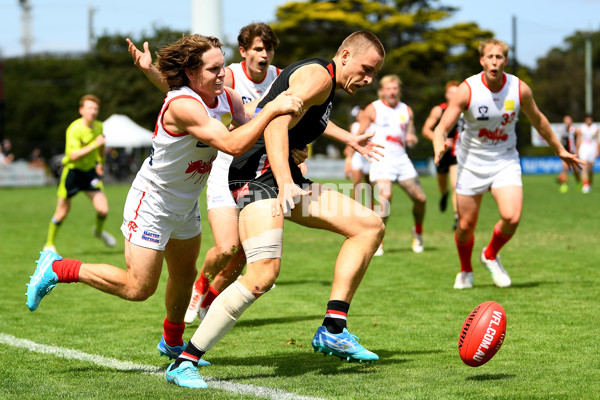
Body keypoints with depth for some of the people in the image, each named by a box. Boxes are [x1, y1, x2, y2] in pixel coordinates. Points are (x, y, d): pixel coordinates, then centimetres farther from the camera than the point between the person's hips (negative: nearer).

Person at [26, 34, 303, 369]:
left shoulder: (227, 98, -6)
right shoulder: (183, 105, -32)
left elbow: (253, 125, 9)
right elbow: (232, 144, -39)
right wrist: (272, 110, -39)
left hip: (185, 203, 8)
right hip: (152, 201, -8)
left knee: (185, 275, 21)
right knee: (139, 288, -7)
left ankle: (173, 343, 44)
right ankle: (59, 269, 8)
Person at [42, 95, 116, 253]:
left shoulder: (99, 126, -1)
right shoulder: (75, 129, -22)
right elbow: (73, 155, -31)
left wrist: (101, 162, 26)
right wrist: (94, 145, -34)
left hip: (90, 170, 5)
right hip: (72, 170, -5)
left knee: (103, 209, -8)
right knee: (63, 211, 3)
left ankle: (99, 231, 26)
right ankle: (49, 244, 24)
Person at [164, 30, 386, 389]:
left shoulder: (326, 85, 22)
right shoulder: (319, 75, -10)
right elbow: (276, 123, -26)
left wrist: (348, 140, 55)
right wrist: (285, 182, -38)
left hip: (285, 176, 11)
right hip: (260, 174, -11)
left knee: (371, 226, 6)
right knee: (264, 273, -28)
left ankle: (332, 331, 2)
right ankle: (184, 363, -21)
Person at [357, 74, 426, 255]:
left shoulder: (406, 110, 14)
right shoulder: (373, 109, 2)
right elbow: (359, 135, 4)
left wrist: (412, 138, -5)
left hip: (401, 158, 4)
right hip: (381, 158, -4)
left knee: (420, 198, -1)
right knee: (385, 197, -24)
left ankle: (418, 231, 27)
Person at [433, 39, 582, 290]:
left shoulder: (519, 89, -8)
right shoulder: (468, 90, -16)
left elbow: (538, 120, 10)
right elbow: (442, 128, -17)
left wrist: (560, 150, 20)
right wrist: (439, 147, -41)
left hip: (506, 162, 1)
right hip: (472, 163, -1)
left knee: (511, 217, -19)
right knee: (466, 225, 2)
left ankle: (491, 255, 13)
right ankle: (465, 271, 33)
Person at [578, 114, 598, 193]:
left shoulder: (595, 128, 5)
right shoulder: (582, 128, 5)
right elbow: (579, 140, 10)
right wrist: (577, 150, 9)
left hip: (592, 149, 1)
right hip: (583, 148, -1)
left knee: (590, 169, 4)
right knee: (584, 167, -16)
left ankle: (590, 185, 24)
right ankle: (585, 185, -23)